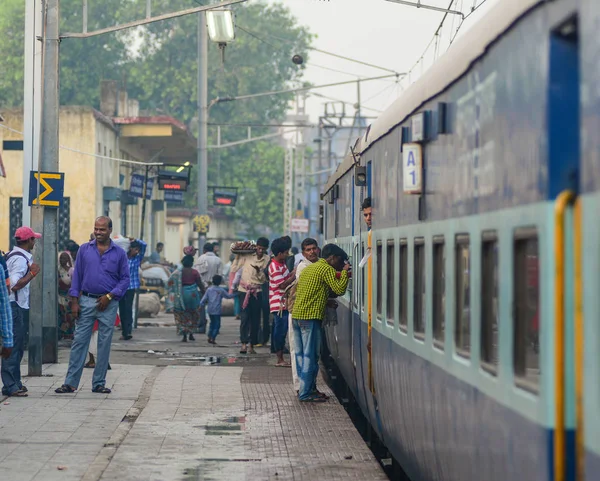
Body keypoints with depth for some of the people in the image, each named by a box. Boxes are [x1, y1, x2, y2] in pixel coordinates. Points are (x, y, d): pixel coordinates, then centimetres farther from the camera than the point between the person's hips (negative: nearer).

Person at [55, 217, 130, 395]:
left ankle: (99, 383, 10)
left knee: (104, 344, 3)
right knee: (79, 341, -3)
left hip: (108, 303, 0)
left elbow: (125, 279, 3)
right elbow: (77, 276, 6)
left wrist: (109, 296, -9)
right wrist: (74, 301, -2)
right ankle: (70, 382, -2)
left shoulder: (119, 253, 3)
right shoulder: (84, 250, 5)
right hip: (86, 301, 0)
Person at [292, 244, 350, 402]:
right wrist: (345, 272, -1)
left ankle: (307, 388, 18)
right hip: (310, 317, -9)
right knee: (310, 356, -5)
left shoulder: (309, 268, 21)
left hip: (296, 315, 9)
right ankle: (306, 393, -5)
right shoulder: (327, 269, -6)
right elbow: (339, 289, -15)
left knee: (301, 355, 11)